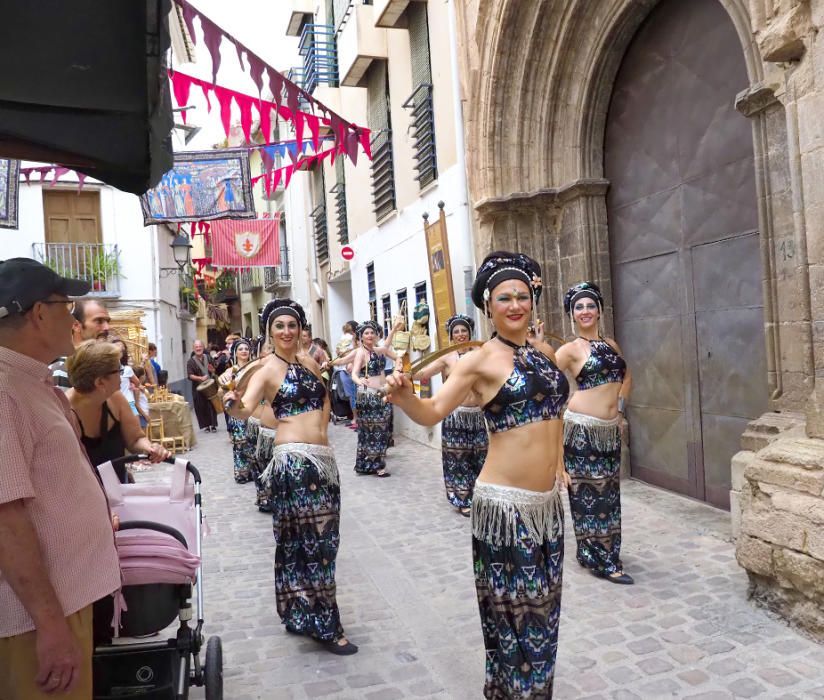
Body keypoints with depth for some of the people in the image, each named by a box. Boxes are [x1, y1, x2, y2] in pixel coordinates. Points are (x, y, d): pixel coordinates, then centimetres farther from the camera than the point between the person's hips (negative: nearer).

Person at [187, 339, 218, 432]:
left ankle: (213, 425, 10)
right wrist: (200, 378, -26)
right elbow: (190, 376, -10)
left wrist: (212, 370, -6)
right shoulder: (191, 361, -1)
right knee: (201, 407, 0)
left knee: (212, 406, 1)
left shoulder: (208, 358, 10)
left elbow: (215, 370, 18)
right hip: (198, 388, -2)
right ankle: (206, 425, 11)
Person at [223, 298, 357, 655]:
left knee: (321, 538, 14)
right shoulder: (267, 370, -8)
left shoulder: (309, 362, 11)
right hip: (294, 460, -7)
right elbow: (245, 410, -23)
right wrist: (232, 403, -44)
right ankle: (323, 624, 7)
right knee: (311, 540, -4)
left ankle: (302, 614, 31)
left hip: (323, 456, 7)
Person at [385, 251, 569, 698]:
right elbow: (432, 412, -17)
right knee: (512, 610, 7)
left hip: (549, 502, 7)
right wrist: (403, 396, -37)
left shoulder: (545, 351, 6)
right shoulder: (480, 360, -12)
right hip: (506, 504, -7)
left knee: (542, 606, 22)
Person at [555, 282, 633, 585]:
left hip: (610, 429, 7)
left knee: (607, 492, 15)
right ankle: (601, 560, 10)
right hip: (582, 428, -6)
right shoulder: (571, 349, -7)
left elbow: (627, 376, 23)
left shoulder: (610, 343, 11)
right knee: (589, 493, 0)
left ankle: (605, 552, 30)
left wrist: (620, 406, 13)